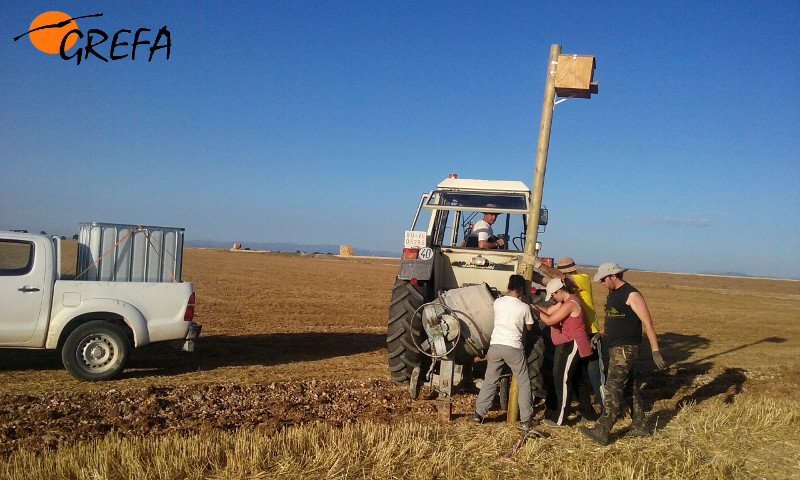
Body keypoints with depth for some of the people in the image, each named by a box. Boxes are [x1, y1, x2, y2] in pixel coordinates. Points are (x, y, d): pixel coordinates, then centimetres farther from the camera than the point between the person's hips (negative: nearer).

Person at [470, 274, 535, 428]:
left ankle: (478, 413, 15)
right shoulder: (524, 307, -5)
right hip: (514, 348, -3)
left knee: (489, 381, 15)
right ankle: (526, 420, 10)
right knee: (524, 383, 10)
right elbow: (529, 327, 10)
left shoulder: (497, 302, 3)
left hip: (495, 345, 3)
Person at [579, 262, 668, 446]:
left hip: (625, 349, -10)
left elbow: (647, 323, -16)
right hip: (615, 348, 10)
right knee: (630, 390, 15)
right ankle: (639, 427, 24)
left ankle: (601, 432, -15)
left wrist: (655, 352, -18)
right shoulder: (612, 294, 14)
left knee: (613, 389, -13)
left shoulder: (631, 295, -14)